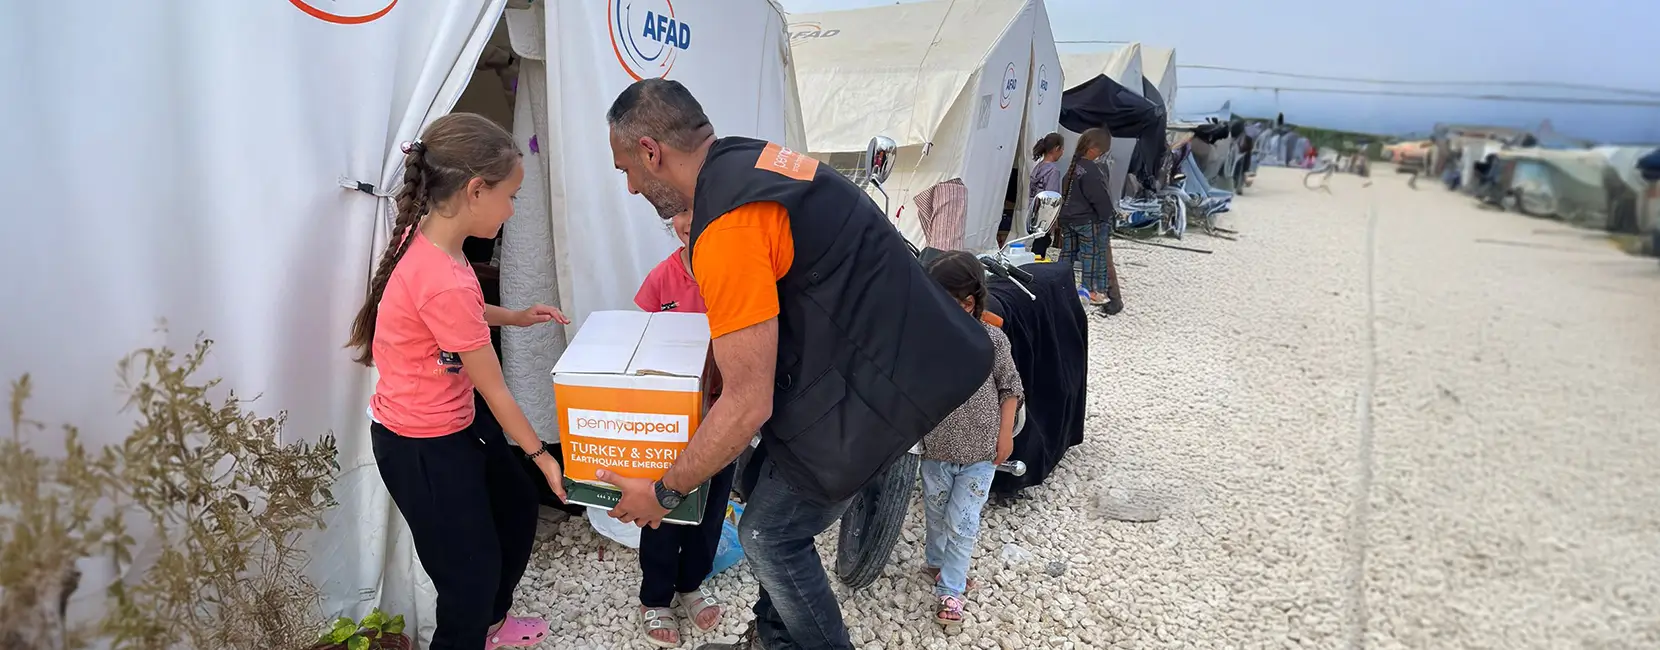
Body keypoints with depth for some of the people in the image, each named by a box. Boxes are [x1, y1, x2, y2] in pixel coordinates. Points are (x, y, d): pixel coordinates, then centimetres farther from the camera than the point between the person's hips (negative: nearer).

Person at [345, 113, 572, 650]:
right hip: (422, 447, -10)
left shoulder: (424, 239, -5)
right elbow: (493, 389, -21)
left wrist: (513, 317, 11)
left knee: (517, 504, 25)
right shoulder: (445, 281, -32)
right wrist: (540, 454, -9)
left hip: (445, 427, 10)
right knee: (472, 567, 6)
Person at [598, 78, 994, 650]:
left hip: (877, 380, -10)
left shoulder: (727, 225, -25)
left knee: (770, 534, 1)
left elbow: (748, 406, -22)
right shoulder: (747, 158, 5)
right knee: (763, 483, 18)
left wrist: (662, 493, -9)